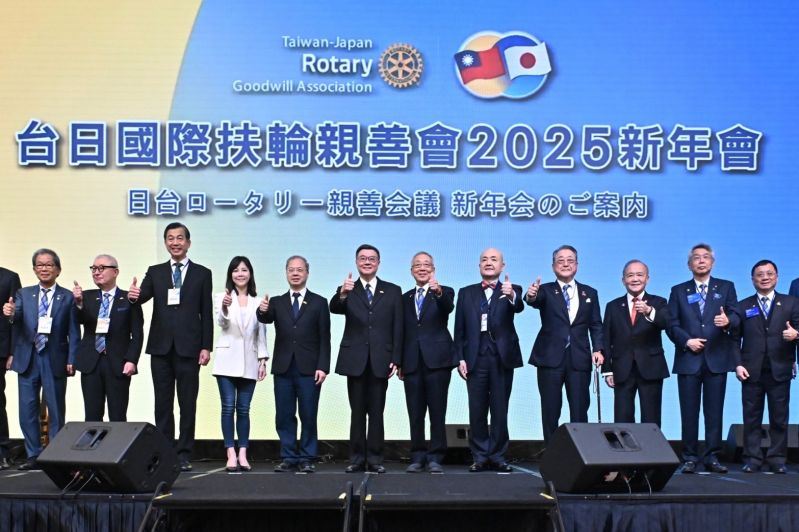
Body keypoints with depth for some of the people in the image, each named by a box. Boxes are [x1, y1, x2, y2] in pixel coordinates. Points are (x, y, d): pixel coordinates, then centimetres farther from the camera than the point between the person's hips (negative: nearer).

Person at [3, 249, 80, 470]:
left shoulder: (67, 297, 2)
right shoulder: (23, 294, 10)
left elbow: (73, 332, 0)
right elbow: (17, 315, -9)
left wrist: (72, 360, -8)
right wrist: (10, 313, -33)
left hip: (55, 360, -2)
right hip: (28, 359, 2)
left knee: (56, 410, 3)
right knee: (27, 410, 5)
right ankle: (33, 456, 15)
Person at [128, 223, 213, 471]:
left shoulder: (202, 273, 6)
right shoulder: (155, 272, 11)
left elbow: (206, 313, 3)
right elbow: (143, 296, -5)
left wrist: (206, 347, -4)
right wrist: (134, 296, -30)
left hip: (188, 348, -2)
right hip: (161, 348, 2)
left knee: (188, 404, 2)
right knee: (163, 403, 7)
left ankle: (184, 455, 9)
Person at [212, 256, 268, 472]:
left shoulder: (257, 302, 10)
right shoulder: (222, 298, 4)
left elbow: (261, 333, 11)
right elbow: (221, 322, -13)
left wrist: (263, 361, 4)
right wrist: (225, 308, -34)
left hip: (249, 362, 2)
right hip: (227, 360, -2)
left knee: (243, 409, 3)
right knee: (228, 408, -4)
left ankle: (243, 454, 7)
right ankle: (231, 454, -2)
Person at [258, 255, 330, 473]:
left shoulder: (319, 303, 5)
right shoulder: (277, 302, 11)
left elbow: (324, 338, 1)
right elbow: (266, 319, -10)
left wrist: (323, 367, -8)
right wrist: (262, 312, -33)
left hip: (309, 369, -2)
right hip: (283, 367, 2)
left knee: (308, 416, 2)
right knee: (284, 416, 5)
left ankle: (307, 458, 11)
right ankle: (288, 457, 14)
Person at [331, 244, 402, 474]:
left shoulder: (392, 291, 8)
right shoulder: (347, 290, 6)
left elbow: (398, 328, 5)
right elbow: (334, 308, -16)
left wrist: (395, 359, -2)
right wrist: (342, 294, -38)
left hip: (380, 360, 0)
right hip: (355, 360, 0)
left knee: (377, 412, 4)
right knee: (357, 412, 6)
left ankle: (375, 458, 10)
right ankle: (357, 458, 12)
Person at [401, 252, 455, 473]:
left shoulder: (444, 292, 4)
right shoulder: (406, 298, 16)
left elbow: (448, 307, -20)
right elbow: (402, 332, 15)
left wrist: (438, 292, -40)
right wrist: (399, 362, 9)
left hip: (437, 360, -3)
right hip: (412, 362, 4)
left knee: (437, 412, -1)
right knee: (415, 414, 6)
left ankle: (435, 457, 5)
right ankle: (418, 457, 13)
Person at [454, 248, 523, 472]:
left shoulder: (511, 291, 5)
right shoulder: (466, 293, 11)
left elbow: (519, 307, -19)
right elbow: (459, 329, 8)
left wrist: (511, 296, -41)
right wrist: (460, 358, 0)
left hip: (502, 358, -1)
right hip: (475, 358, 2)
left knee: (500, 410, 3)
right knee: (477, 411, 4)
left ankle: (497, 456, 13)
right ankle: (480, 457, 13)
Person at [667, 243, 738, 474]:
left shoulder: (726, 287, 11)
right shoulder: (678, 291, 11)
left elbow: (736, 317, -1)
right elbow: (672, 324, 5)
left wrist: (727, 321, -23)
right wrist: (686, 341, -11)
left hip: (716, 359, 0)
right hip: (688, 359, 0)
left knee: (714, 411, 2)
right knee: (689, 411, 1)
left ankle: (712, 457, 9)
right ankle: (690, 458, 7)